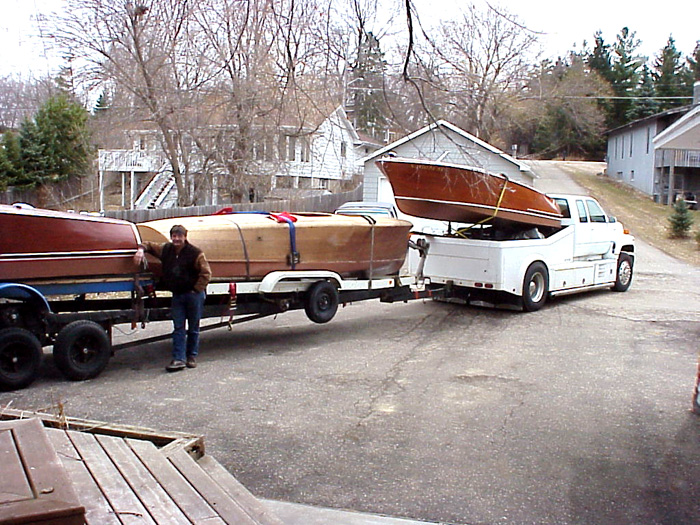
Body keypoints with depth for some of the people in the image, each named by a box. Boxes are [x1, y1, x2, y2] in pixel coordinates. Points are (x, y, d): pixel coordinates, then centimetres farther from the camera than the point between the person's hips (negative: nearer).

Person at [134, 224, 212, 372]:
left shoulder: (195, 253, -10)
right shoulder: (165, 249, 5)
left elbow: (206, 273, -9)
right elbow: (149, 245, 18)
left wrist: (196, 290, -12)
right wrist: (141, 250, -5)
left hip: (194, 294, -4)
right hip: (177, 295, 4)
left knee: (193, 328, 6)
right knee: (178, 328, 1)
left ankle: (192, 356, 18)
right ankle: (179, 359, 1)